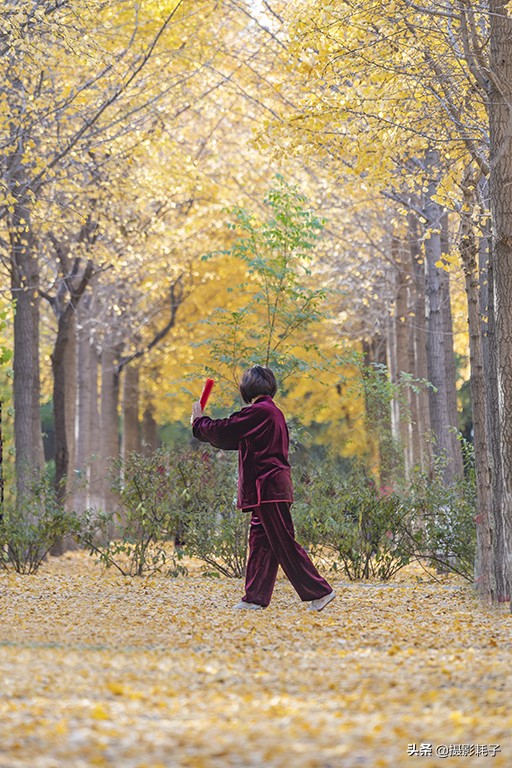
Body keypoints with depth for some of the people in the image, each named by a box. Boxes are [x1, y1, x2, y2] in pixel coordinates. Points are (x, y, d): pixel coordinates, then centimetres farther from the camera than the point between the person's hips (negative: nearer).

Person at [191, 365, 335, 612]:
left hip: (267, 487, -10)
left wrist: (199, 420, 9)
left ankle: (320, 591, -7)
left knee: (284, 544, -7)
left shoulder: (258, 412, -14)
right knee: (260, 542, 11)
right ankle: (255, 597, 14)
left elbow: (223, 431, -10)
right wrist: (203, 425, 30)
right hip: (273, 487, 10)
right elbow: (235, 440, 27)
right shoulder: (273, 412, 17)